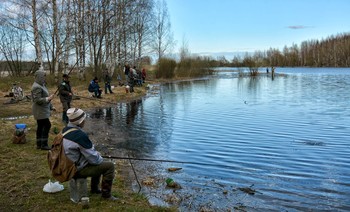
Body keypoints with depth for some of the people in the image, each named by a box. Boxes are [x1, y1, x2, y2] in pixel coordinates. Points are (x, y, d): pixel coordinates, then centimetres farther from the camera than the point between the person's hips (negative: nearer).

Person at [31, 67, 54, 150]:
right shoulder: (37, 87, -18)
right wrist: (48, 99, -24)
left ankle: (39, 144, 19)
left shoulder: (42, 85, 14)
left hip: (42, 110, 10)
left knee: (40, 126, 12)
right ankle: (43, 145, -3)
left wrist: (51, 106, 21)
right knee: (47, 125, -8)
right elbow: (37, 100, -24)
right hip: (40, 111, -10)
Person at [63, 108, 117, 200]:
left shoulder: (65, 130, 1)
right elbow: (93, 158, -22)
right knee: (109, 166, -8)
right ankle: (106, 194, 5)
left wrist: (96, 153, 9)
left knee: (100, 161, 27)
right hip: (78, 169, -10)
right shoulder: (80, 135, -29)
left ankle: (94, 188, 36)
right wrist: (100, 159, 0)